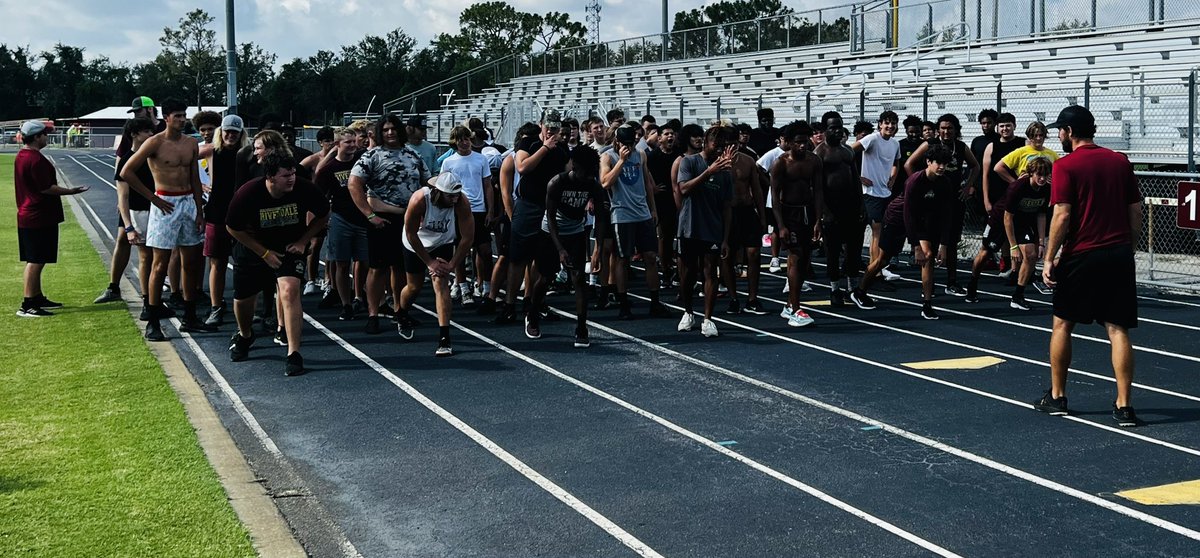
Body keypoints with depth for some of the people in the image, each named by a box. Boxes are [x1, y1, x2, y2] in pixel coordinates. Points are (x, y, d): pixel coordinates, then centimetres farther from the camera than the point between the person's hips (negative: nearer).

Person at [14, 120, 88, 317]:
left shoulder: (22, 156, 14)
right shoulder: (36, 159, -19)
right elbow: (46, 188, -21)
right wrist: (71, 191, -12)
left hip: (27, 217, 11)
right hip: (39, 219, -11)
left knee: (35, 261, 17)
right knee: (36, 262, -7)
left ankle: (37, 298, 27)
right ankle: (27, 305, -6)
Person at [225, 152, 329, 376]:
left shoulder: (304, 189, -24)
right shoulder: (247, 194, -26)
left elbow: (323, 215, -3)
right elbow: (233, 228, -10)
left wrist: (303, 241, -10)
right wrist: (264, 253, -13)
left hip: (290, 248, -1)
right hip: (253, 249, 1)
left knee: (289, 291, -25)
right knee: (243, 299, 12)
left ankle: (294, 354, -22)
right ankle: (244, 336, 48)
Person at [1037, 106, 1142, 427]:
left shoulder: (1065, 166, -6)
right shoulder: (1121, 162, 9)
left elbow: (1062, 216, -13)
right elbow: (1136, 213, 10)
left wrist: (1049, 259, -7)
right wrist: (1127, 249, 19)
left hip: (1081, 256, -4)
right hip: (1119, 256, 4)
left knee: (1062, 324, 12)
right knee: (1118, 329, 3)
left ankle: (1056, 398, 19)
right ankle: (1124, 406, 0)